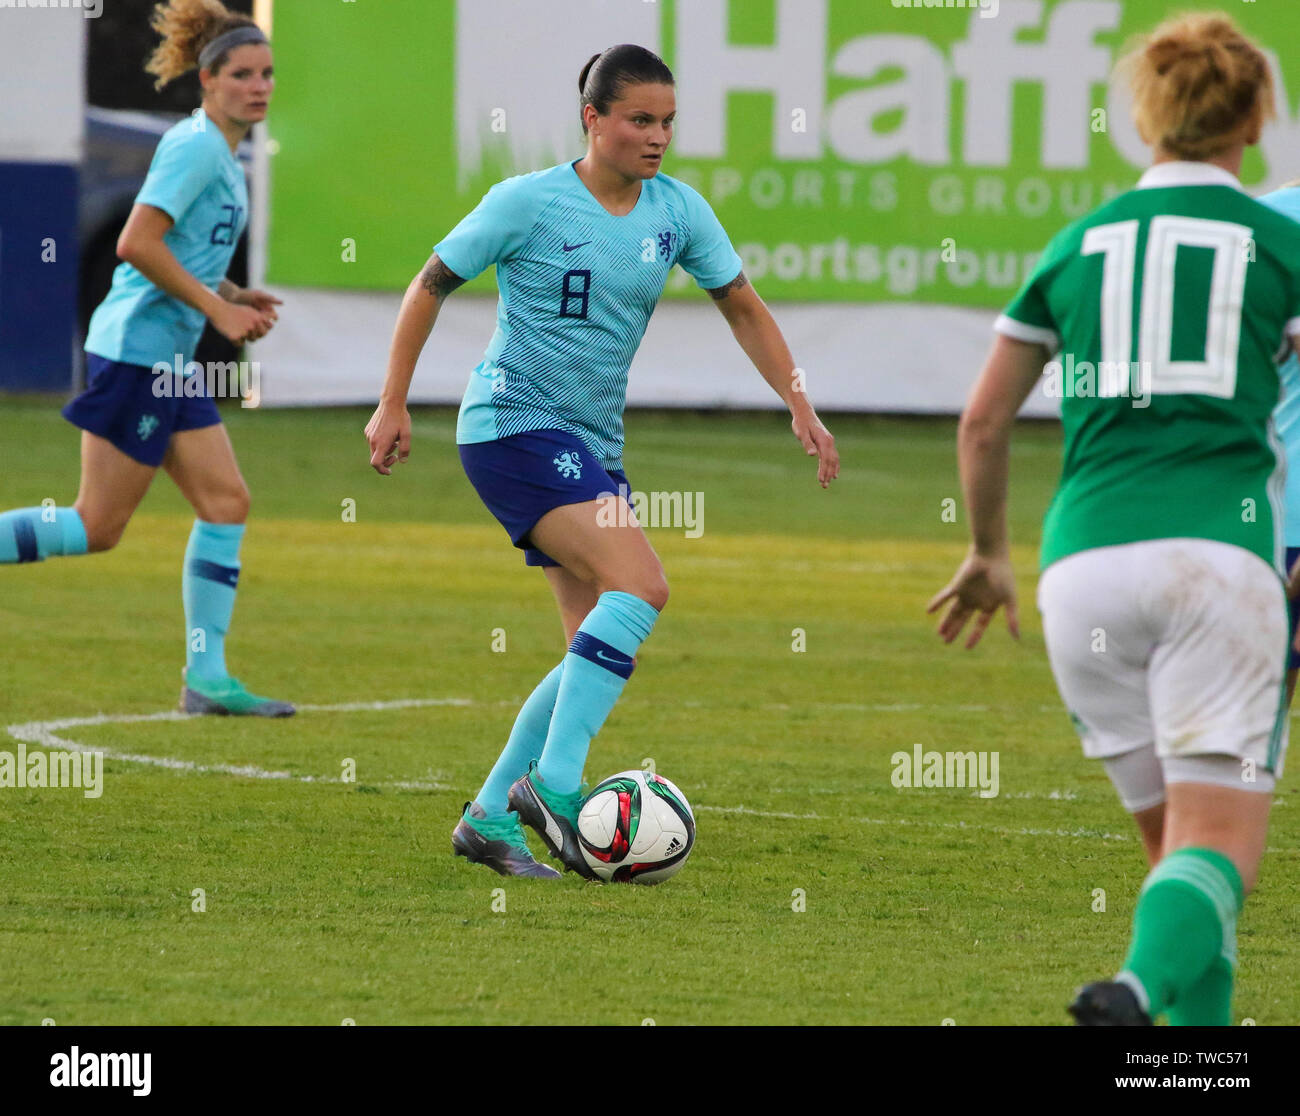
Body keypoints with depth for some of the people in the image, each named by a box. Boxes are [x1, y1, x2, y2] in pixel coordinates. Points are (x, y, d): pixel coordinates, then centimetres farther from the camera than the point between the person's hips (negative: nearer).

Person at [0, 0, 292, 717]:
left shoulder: (221, 154, 17)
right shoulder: (195, 147, -13)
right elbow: (136, 245, -22)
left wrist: (234, 297, 12)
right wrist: (216, 308, -17)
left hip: (170, 361, 10)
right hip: (138, 348, -10)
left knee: (226, 503, 5)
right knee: (98, 527, -7)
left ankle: (206, 678, 5)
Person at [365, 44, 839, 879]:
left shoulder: (678, 210, 5)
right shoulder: (528, 202, -9)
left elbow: (743, 307, 13)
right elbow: (432, 286, 0)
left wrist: (801, 405, 3)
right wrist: (394, 405, -1)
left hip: (594, 443, 7)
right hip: (513, 424, -7)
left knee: (604, 647, 3)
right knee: (640, 585, -25)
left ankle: (489, 817, 11)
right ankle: (556, 785, -23)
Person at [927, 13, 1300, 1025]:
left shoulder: (1079, 245, 17)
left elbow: (983, 421, 21)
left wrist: (989, 556, 35)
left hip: (1083, 560, 4)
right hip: (1216, 551, -4)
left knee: (1176, 843, 16)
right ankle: (1138, 988, -39)